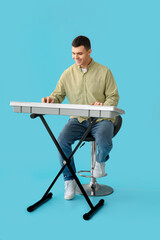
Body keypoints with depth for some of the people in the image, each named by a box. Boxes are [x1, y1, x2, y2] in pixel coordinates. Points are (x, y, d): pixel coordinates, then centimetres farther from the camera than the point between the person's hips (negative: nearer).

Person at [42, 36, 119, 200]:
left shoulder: (104, 71, 1)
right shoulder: (68, 73, 7)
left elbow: (113, 97, 1)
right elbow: (58, 94, 10)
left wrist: (104, 105, -21)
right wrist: (51, 99, -14)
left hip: (101, 119, -2)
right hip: (77, 119, 2)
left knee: (104, 143, -32)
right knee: (62, 141, -25)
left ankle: (100, 161, 9)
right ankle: (69, 180, -5)